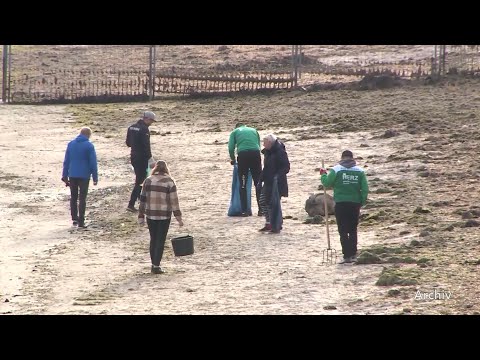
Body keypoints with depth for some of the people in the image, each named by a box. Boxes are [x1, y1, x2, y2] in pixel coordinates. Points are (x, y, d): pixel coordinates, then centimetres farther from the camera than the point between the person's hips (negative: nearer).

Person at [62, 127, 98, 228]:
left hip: (72, 175, 3)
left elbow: (66, 161, 8)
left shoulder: (71, 144, 5)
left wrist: (65, 176, 13)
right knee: (82, 199, 2)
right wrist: (95, 177, -2)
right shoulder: (89, 146, -8)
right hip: (84, 176, -3)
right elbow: (93, 163, -9)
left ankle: (74, 218, 13)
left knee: (73, 197, 15)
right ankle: (81, 221, 0)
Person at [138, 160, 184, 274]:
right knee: (160, 240, 4)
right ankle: (156, 266, 1)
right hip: (164, 215, -3)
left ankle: (154, 264, 18)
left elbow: (142, 199, 4)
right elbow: (174, 201, -7)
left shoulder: (148, 181, 2)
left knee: (153, 239, 15)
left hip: (150, 215, 3)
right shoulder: (169, 182, -6)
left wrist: (141, 216, 10)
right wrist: (178, 217, -1)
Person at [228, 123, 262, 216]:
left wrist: (233, 159, 22)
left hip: (243, 155, -2)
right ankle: (261, 209, 5)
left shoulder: (235, 132, 19)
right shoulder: (253, 130, 26)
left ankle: (244, 211, 0)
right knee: (258, 183, 7)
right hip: (255, 154, 2)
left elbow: (231, 148, 8)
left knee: (243, 185, 4)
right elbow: (258, 145, 20)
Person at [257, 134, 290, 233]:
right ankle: (269, 223, 18)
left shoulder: (280, 152, -14)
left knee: (274, 203, -7)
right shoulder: (267, 152, 12)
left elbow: (286, 167, -16)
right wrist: (260, 180, 17)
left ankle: (277, 226, 0)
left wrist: (278, 175, -29)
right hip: (268, 182, 9)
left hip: (277, 183, -9)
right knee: (263, 201, 8)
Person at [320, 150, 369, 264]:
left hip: (341, 204, -3)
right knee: (353, 231, 14)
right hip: (355, 204, 3)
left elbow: (327, 183, -3)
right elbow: (365, 189, 0)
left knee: (343, 231, 1)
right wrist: (362, 202, 10)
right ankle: (353, 255, 13)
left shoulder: (336, 170, -5)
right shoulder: (360, 171, 3)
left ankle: (347, 255, -6)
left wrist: (323, 174, 16)